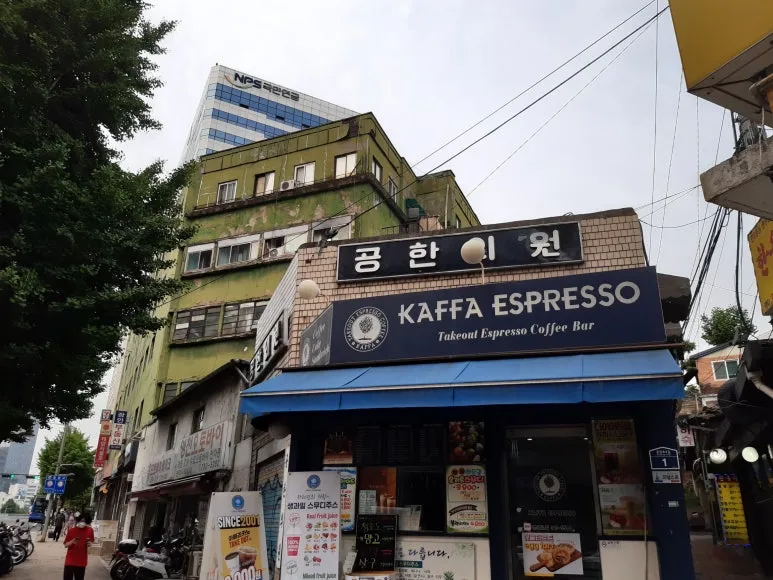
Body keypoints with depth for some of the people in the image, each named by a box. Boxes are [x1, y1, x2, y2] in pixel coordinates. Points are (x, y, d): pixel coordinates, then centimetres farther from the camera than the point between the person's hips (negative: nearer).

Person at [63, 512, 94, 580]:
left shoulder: (90, 530, -4)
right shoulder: (71, 530, -8)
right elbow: (65, 545, -2)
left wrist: (90, 543, -14)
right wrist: (72, 542, -22)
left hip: (82, 561, 1)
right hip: (70, 560, -1)